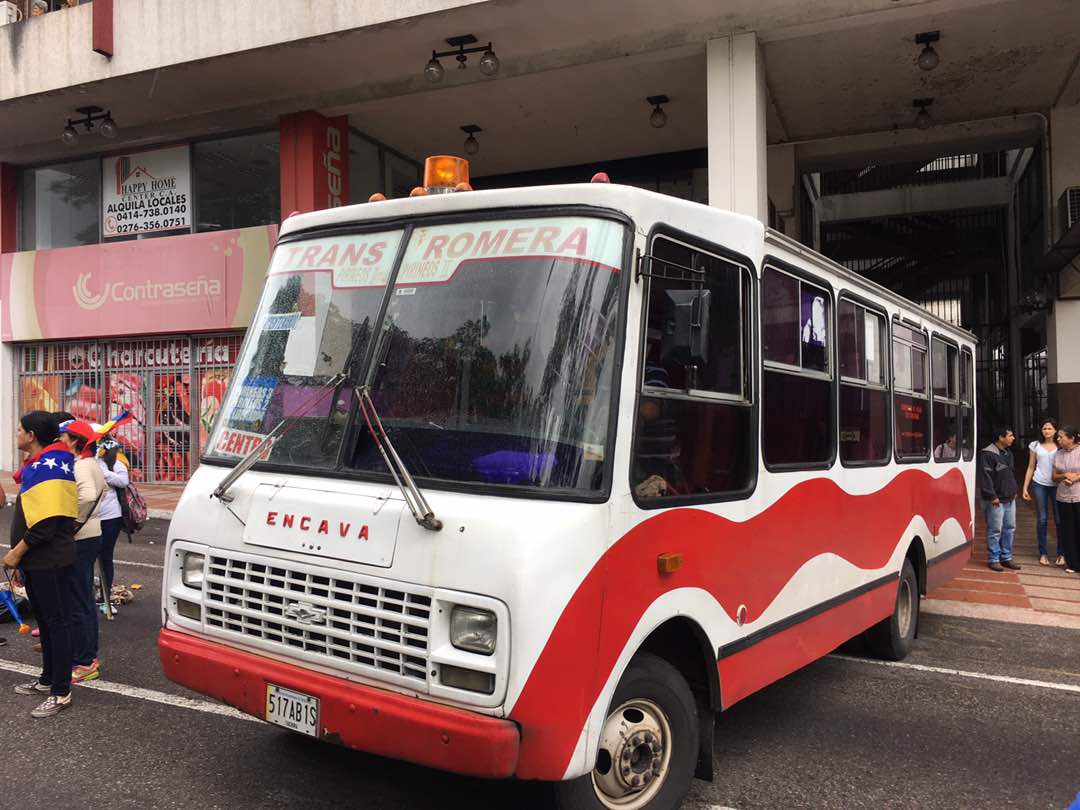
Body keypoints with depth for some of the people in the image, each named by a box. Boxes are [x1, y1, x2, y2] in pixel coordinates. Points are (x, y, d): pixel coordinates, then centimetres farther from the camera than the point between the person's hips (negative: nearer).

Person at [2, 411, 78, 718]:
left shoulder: (51, 466, -18)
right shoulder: (37, 464, 15)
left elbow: (47, 520, -24)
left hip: (50, 562, -10)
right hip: (35, 561, 10)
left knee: (57, 622, -4)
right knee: (45, 620, 18)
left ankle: (61, 692, 2)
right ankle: (48, 679, 31)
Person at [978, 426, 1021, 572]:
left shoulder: (1008, 454, 14)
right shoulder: (987, 454, -16)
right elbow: (985, 477, -19)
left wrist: (1014, 491, 18)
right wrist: (992, 496, -19)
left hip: (1010, 499, 9)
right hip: (995, 501, -9)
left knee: (1010, 528, 13)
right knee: (995, 530, -3)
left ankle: (1006, 558, 23)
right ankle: (993, 559, 6)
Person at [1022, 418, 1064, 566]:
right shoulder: (1035, 446, 8)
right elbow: (1031, 468, 11)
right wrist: (1025, 487, 7)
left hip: (1057, 485, -1)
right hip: (1039, 484, 1)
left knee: (1059, 519, -1)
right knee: (1042, 519, 4)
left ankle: (1061, 554, 10)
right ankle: (1043, 553, 12)